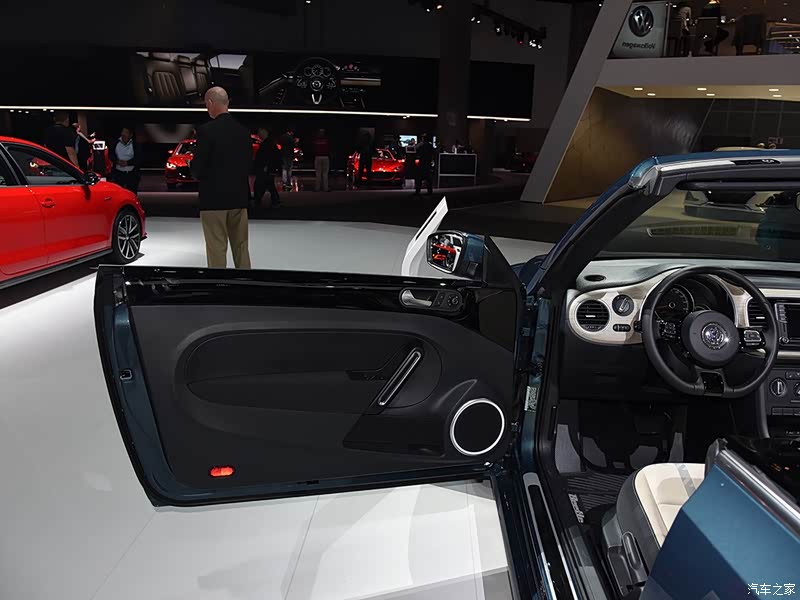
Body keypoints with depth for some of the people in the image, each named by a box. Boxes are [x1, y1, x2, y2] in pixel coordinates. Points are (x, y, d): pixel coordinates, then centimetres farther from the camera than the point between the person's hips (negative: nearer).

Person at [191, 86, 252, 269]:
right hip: (239, 196, 6)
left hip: (214, 198, -5)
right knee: (241, 246, 14)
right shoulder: (243, 130, 5)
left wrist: (197, 174, 10)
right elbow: (248, 164, 9)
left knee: (217, 250, 1)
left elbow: (198, 167, -11)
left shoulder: (206, 130, -12)